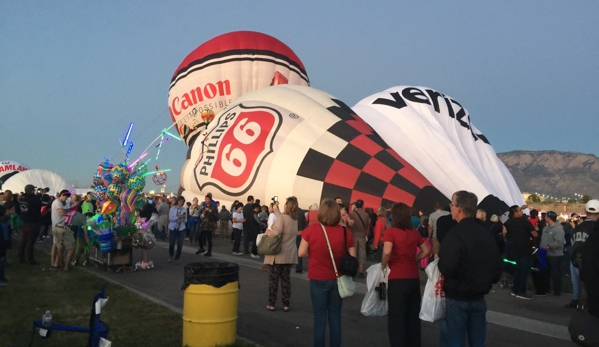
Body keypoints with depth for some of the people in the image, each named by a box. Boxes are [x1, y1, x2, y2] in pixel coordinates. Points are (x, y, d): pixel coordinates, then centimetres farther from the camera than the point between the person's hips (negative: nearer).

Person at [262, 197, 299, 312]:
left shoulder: (282, 217, -15)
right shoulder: (295, 219, 8)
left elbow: (277, 231, -29)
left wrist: (268, 232, -12)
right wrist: (276, 209, 26)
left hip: (278, 254, -6)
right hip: (289, 255, 6)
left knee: (273, 279, 4)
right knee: (286, 279, 11)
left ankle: (271, 304, 10)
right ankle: (286, 304, 12)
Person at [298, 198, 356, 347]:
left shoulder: (311, 229, -12)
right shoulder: (345, 232, -8)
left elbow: (301, 253, -9)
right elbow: (353, 258, -3)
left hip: (318, 279, -2)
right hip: (338, 279, 2)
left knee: (320, 317, 8)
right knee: (335, 317, 14)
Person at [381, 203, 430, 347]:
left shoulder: (390, 232, -11)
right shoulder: (414, 233, 6)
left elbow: (387, 252, -24)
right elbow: (426, 251, 12)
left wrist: (383, 265, -8)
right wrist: (413, 260, 13)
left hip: (397, 278, -5)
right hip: (414, 278, 5)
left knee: (396, 315, 5)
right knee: (413, 314, 16)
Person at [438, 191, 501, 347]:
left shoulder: (454, 235, -19)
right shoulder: (487, 235, 4)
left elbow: (447, 269, -23)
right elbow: (496, 269, 10)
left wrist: (440, 261, -3)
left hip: (457, 298, -6)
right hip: (479, 298, 6)